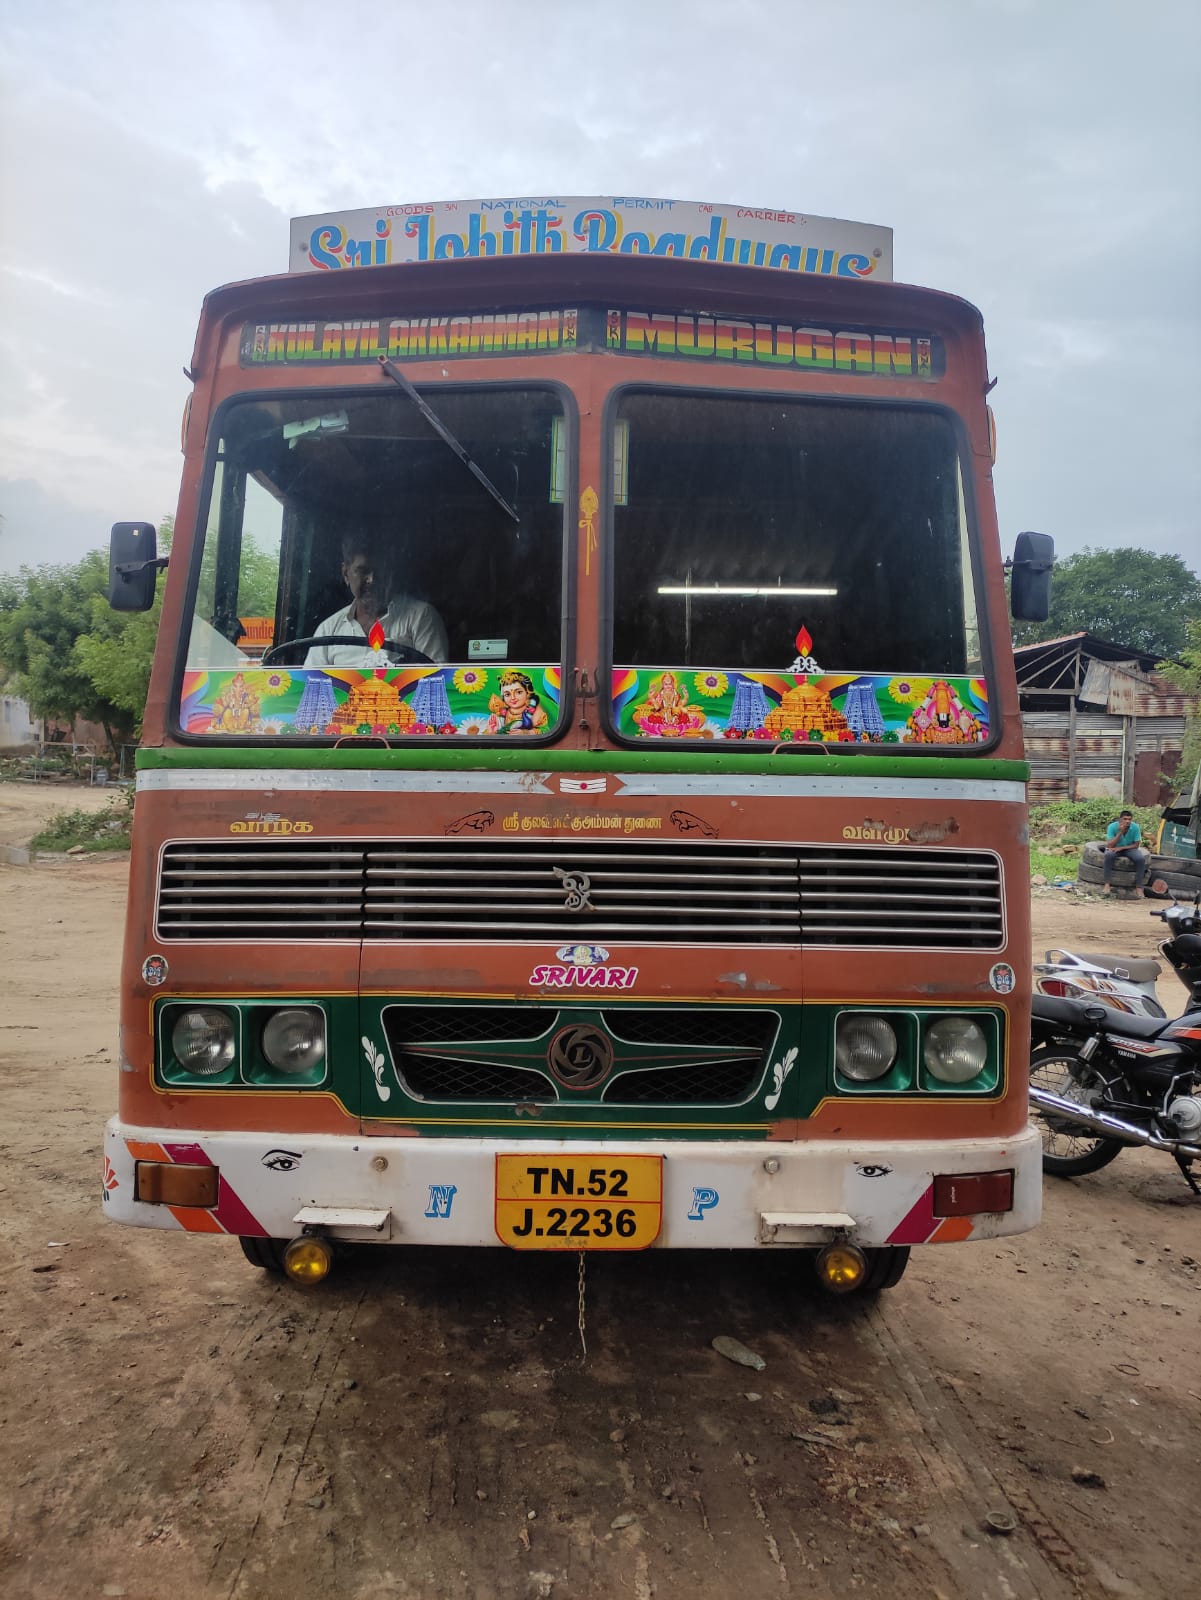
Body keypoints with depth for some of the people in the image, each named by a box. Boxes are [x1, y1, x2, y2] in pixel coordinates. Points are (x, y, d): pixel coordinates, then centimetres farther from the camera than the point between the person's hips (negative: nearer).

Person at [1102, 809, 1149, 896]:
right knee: (1109, 855, -36)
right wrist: (1120, 832, -31)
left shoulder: (1135, 827, -15)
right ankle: (1106, 884, -30)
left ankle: (1139, 887, -16)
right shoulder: (1112, 827, -20)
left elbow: (1136, 845, -9)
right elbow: (1109, 845, -23)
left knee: (1141, 859, -27)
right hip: (1114, 849, -2)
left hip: (1129, 849, 2)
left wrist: (1121, 848, -22)